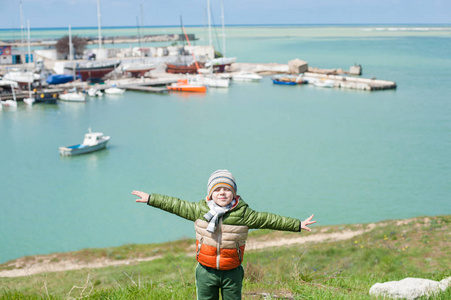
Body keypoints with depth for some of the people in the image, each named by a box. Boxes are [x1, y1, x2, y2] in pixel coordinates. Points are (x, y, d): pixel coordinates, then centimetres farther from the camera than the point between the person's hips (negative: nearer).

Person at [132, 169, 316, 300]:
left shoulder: (243, 213, -9)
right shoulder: (199, 210, -5)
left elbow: (268, 220, -3)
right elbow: (176, 205, 5)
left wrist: (297, 225, 0)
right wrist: (150, 199, 10)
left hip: (232, 272, -1)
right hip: (206, 271, 1)